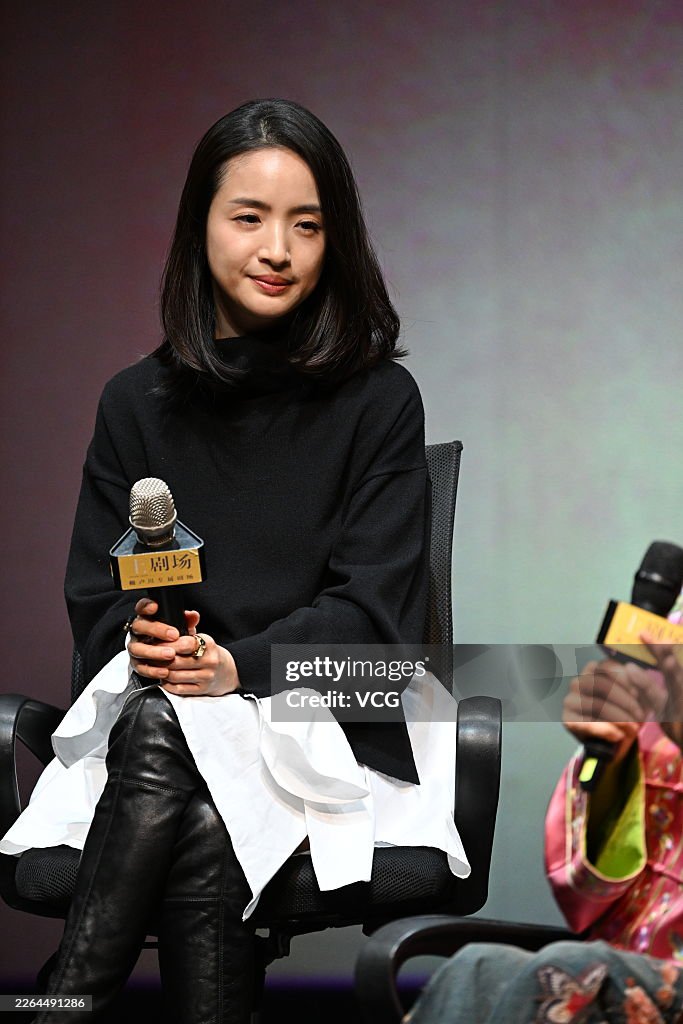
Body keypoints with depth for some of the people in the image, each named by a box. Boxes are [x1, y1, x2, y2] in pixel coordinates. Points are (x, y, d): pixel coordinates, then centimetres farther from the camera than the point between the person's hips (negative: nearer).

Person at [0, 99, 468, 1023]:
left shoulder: (380, 401, 3)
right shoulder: (137, 403, 12)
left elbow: (370, 608, -3)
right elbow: (97, 601, 10)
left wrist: (237, 665, -20)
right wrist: (144, 639, -15)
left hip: (323, 715, -2)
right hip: (153, 714, 2)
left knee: (165, 736, -34)